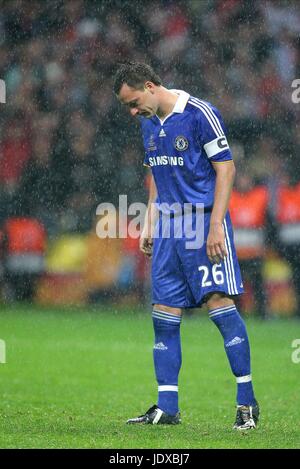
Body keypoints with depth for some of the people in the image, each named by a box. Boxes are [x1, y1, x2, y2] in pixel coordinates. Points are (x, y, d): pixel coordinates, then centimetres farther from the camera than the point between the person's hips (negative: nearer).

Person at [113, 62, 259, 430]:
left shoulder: (200, 114, -11)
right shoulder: (149, 123, 13)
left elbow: (225, 168, -12)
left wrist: (216, 226, -17)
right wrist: (149, 224, 15)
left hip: (203, 220, -7)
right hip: (168, 224, 7)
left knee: (219, 303, -12)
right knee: (164, 315, 3)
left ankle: (247, 401, -5)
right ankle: (166, 409, 6)